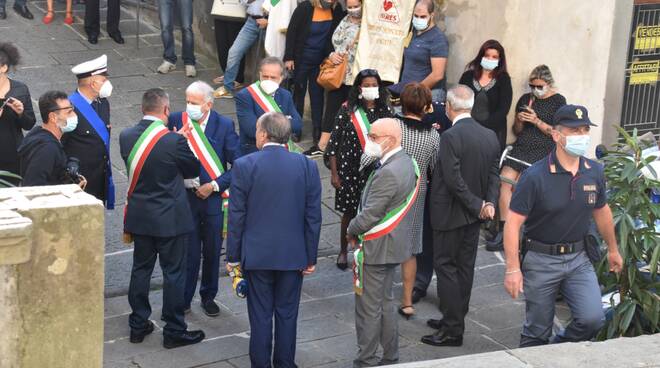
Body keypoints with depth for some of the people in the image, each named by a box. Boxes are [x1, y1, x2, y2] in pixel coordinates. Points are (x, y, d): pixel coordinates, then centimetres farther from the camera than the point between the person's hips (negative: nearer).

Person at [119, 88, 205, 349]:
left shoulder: (126, 137, -5)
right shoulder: (174, 141, -21)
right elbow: (194, 170, -6)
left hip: (139, 217, 5)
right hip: (169, 219, -5)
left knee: (141, 269, 16)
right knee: (173, 273, 6)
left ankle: (138, 325, 25)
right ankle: (173, 331, 13)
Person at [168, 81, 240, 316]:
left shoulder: (224, 125, -9)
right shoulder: (176, 120, -5)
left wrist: (214, 186, -14)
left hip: (214, 197, 0)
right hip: (185, 196, 0)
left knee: (212, 251, 13)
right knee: (188, 251, 4)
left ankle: (208, 297, 30)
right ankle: (183, 299, 17)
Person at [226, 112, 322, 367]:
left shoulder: (244, 166, -10)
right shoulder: (307, 166, -4)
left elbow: (236, 215, -7)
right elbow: (313, 217, -2)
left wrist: (233, 256, 3)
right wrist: (311, 257, 7)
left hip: (256, 255, -1)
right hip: (293, 255, 2)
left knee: (260, 315, 8)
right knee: (287, 314, 13)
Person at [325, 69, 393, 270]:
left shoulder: (386, 111, 3)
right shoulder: (347, 110, -4)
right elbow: (334, 143, -2)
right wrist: (334, 173, -3)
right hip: (350, 170, -1)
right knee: (349, 213, 8)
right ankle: (343, 251, 27)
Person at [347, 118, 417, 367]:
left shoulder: (388, 173, -26)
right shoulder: (406, 162, 5)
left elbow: (369, 215, -25)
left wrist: (351, 231, -6)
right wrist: (357, 229, 7)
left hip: (376, 247, -10)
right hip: (393, 244, 10)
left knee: (368, 308, 2)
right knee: (385, 303, 20)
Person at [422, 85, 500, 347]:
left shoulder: (450, 137, -20)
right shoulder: (490, 136, 3)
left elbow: (454, 180, -23)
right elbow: (494, 175, 3)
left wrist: (478, 205, -15)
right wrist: (489, 203, -7)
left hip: (450, 215, -7)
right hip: (474, 216, 7)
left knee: (446, 267, 1)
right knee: (465, 267, 15)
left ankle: (452, 330, 3)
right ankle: (455, 320, 26)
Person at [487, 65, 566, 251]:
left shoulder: (558, 101, 2)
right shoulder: (525, 99, 15)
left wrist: (537, 121, -14)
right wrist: (520, 121, -3)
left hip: (542, 150, -5)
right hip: (521, 147, 5)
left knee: (517, 187, -17)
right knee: (504, 181, -17)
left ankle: (506, 231, -5)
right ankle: (504, 232, -18)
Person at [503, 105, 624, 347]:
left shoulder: (594, 172, -2)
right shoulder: (535, 176, -18)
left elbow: (601, 211, 15)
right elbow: (513, 223, -19)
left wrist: (613, 249, 24)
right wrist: (513, 269, -24)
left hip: (578, 258, 4)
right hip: (541, 260, -4)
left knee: (592, 319, -10)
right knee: (537, 332, 7)